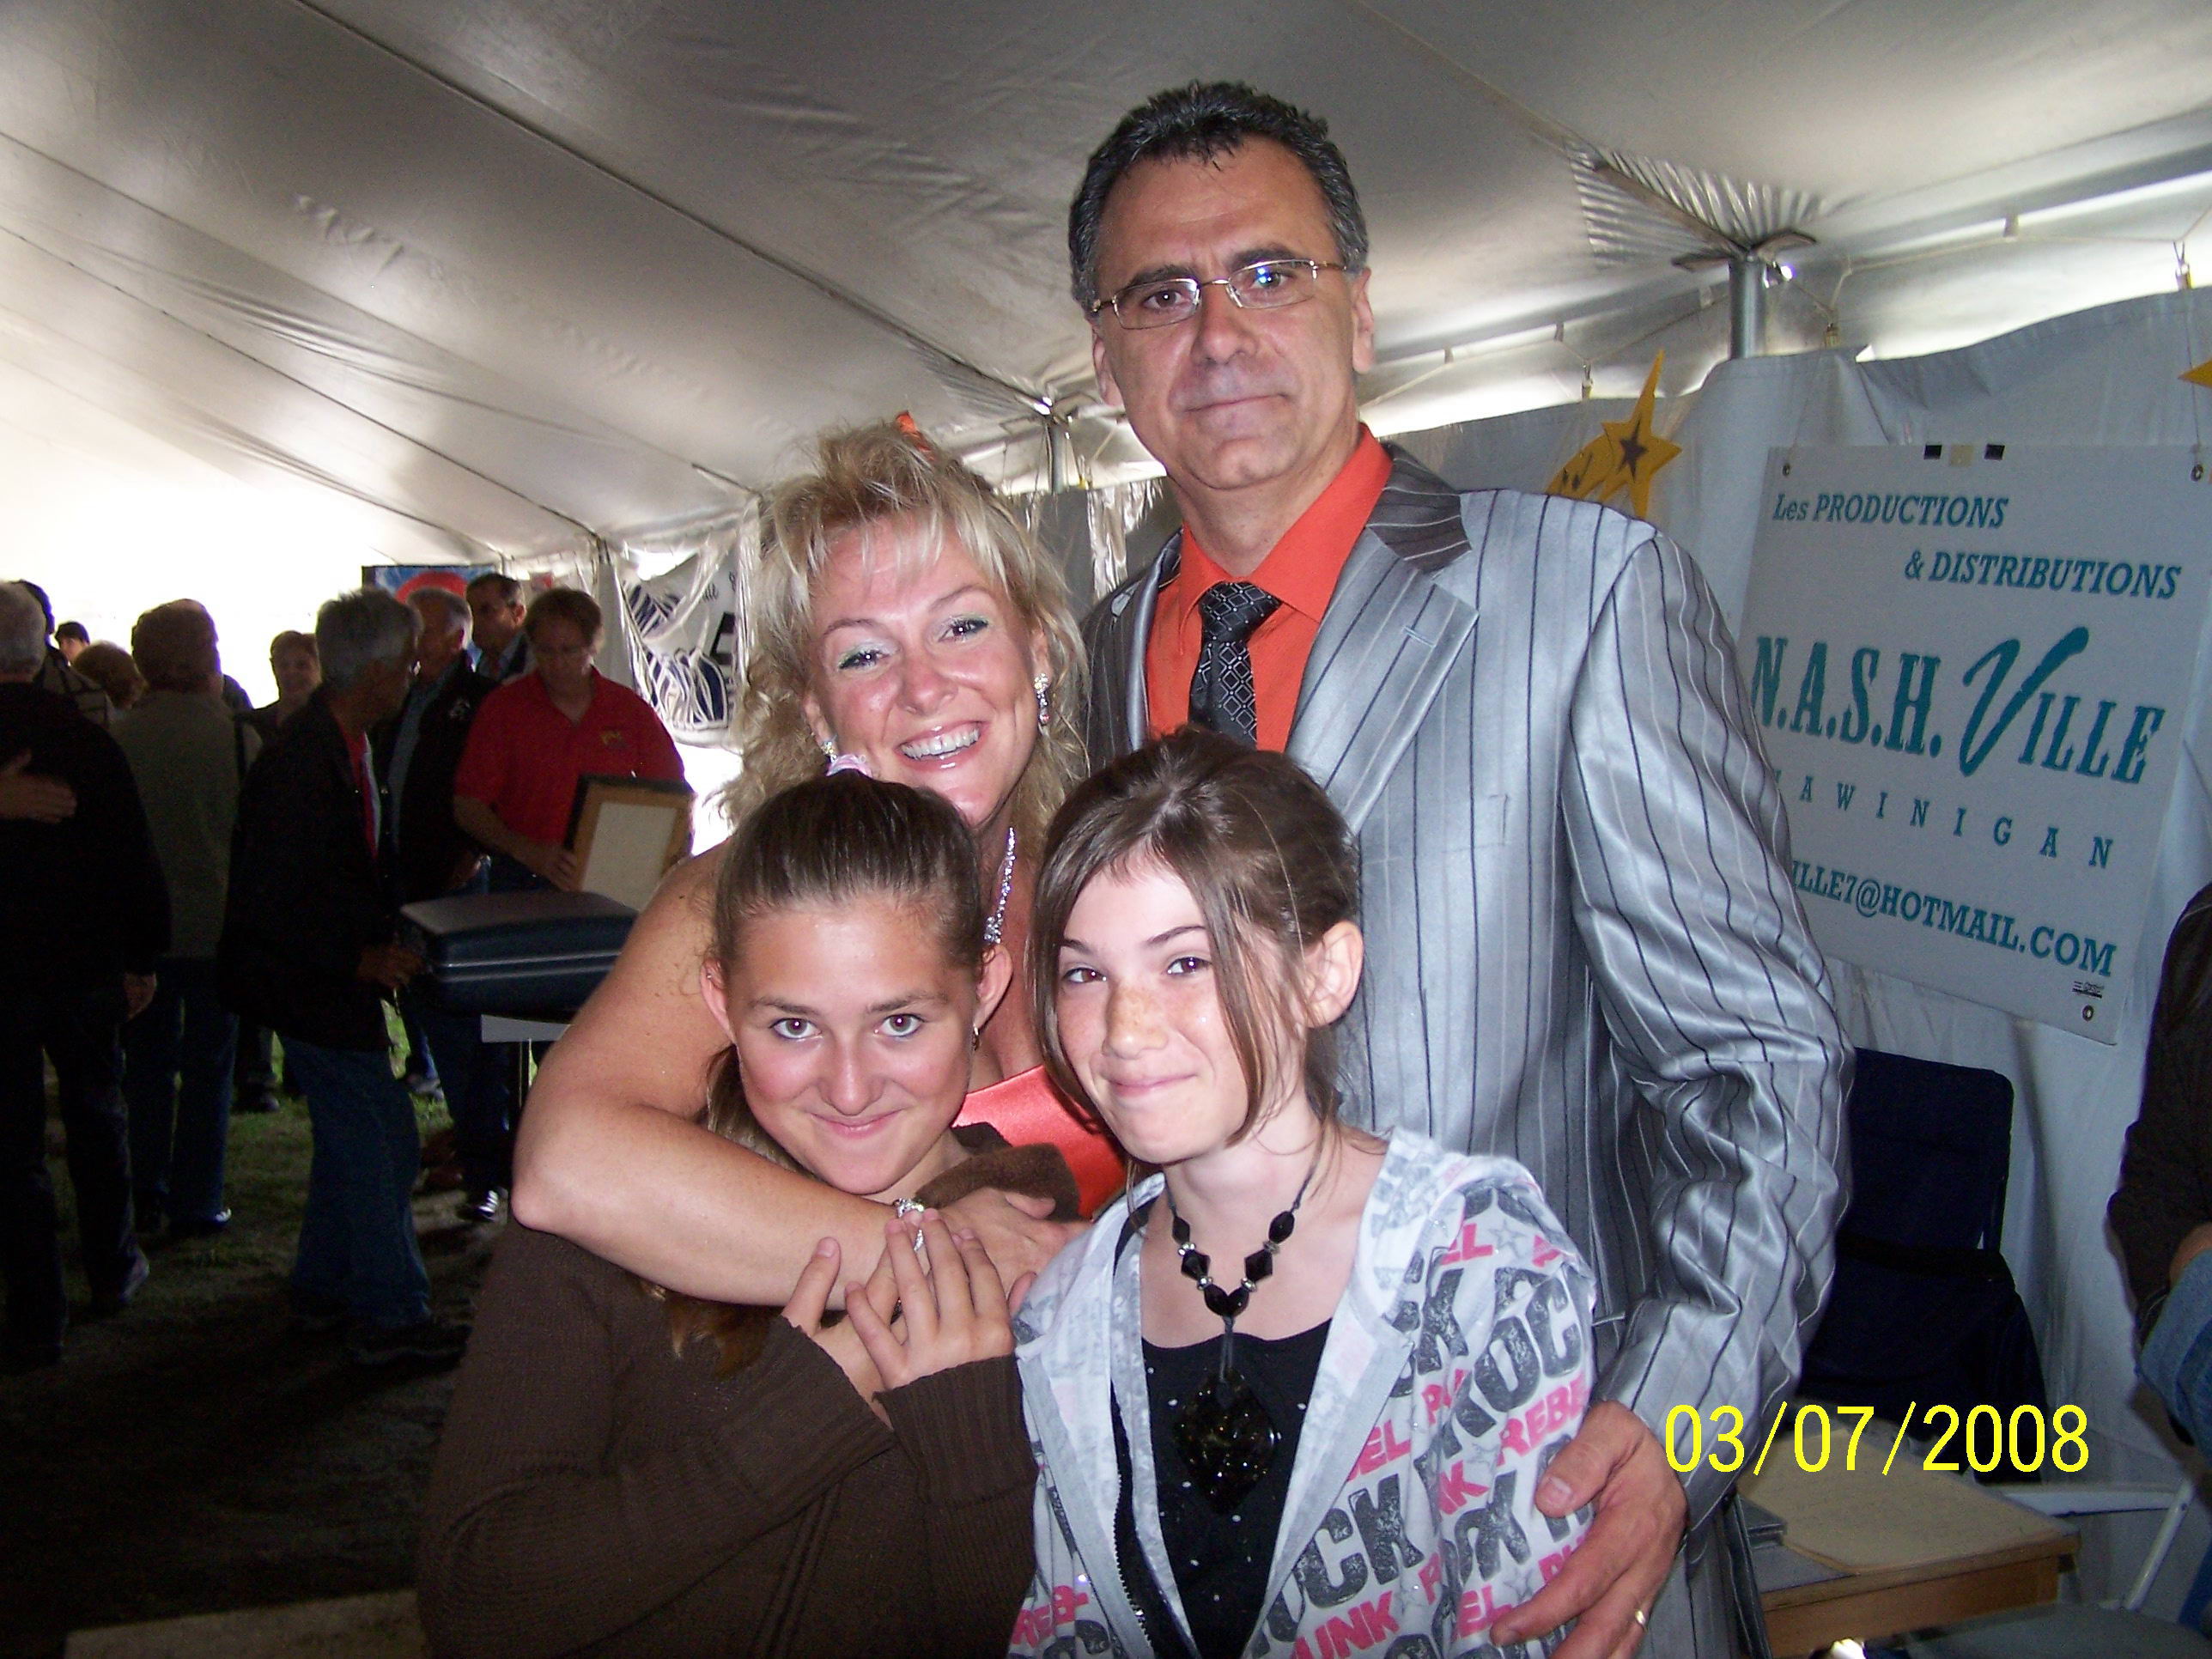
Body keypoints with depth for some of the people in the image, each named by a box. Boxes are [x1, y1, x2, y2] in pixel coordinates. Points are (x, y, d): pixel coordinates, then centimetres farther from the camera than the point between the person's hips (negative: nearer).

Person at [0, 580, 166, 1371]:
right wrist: (143, 958, 5)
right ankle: (112, 1270, 31)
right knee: (96, 1114, 19)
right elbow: (136, 861, -2)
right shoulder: (87, 739, -7)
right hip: (87, 963, 2)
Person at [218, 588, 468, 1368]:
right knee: (382, 1139, -6)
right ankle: (391, 1318, 4)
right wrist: (362, 959, -22)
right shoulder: (300, 762, -24)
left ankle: (323, 1289, 32)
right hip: (305, 979, -10)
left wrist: (386, 937, 12)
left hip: (335, 973, 10)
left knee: (348, 1133, 19)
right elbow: (269, 903, -25)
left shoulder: (345, 744, 6)